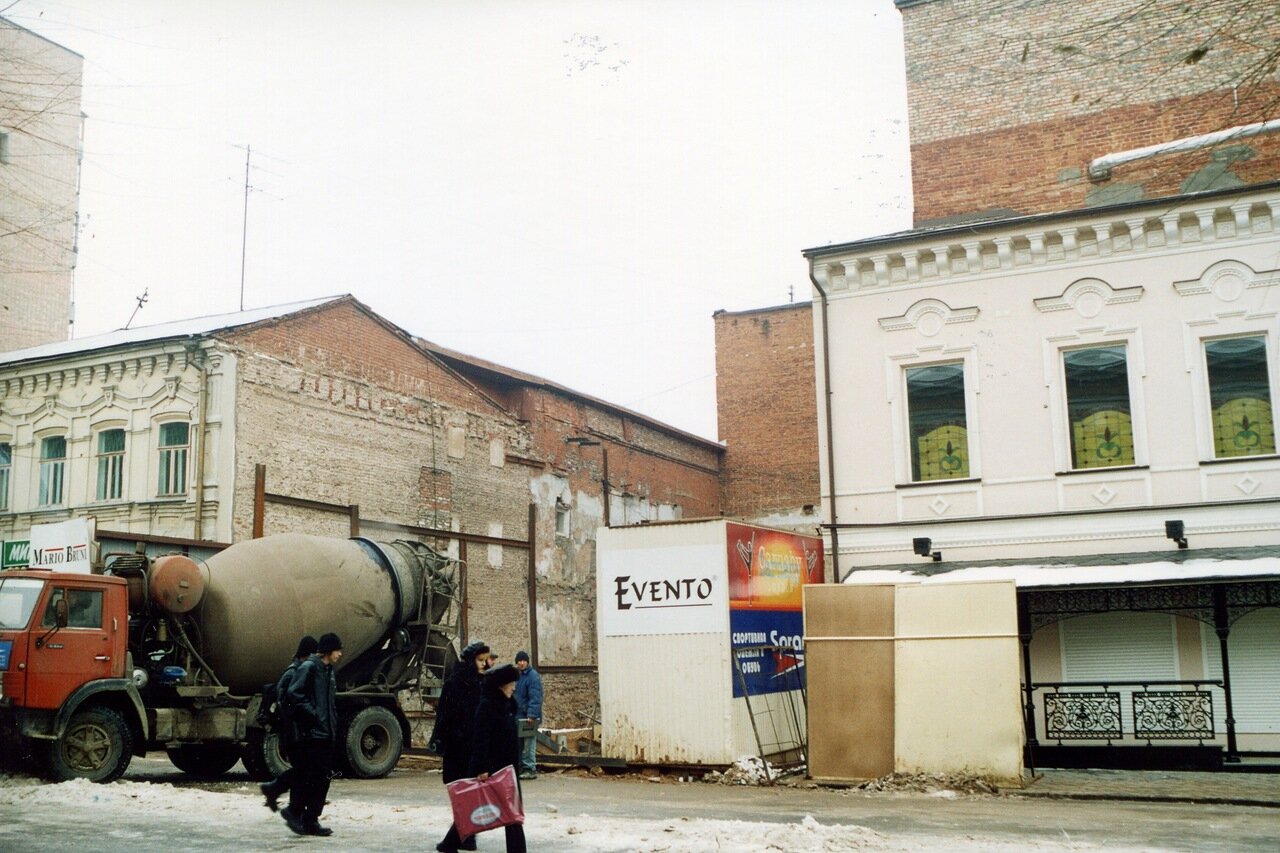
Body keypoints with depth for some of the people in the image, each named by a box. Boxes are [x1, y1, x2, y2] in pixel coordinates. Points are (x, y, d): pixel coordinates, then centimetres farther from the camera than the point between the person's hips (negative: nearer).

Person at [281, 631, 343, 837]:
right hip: (311, 734, -9)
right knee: (307, 776, -6)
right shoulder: (309, 668, -10)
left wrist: (333, 725, 14)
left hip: (326, 734, 9)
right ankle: (294, 810, 11)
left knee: (323, 779, 8)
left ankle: (311, 820, 13)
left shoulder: (328, 671, 18)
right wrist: (312, 715, -17)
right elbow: (294, 694, -20)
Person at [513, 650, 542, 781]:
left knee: (528, 744, -6)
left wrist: (531, 715, -25)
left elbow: (535, 698, -19)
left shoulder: (533, 676, -12)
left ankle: (530, 769, -2)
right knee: (519, 744, 13)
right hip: (518, 716, 9)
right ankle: (521, 768, 21)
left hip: (528, 717, -9)